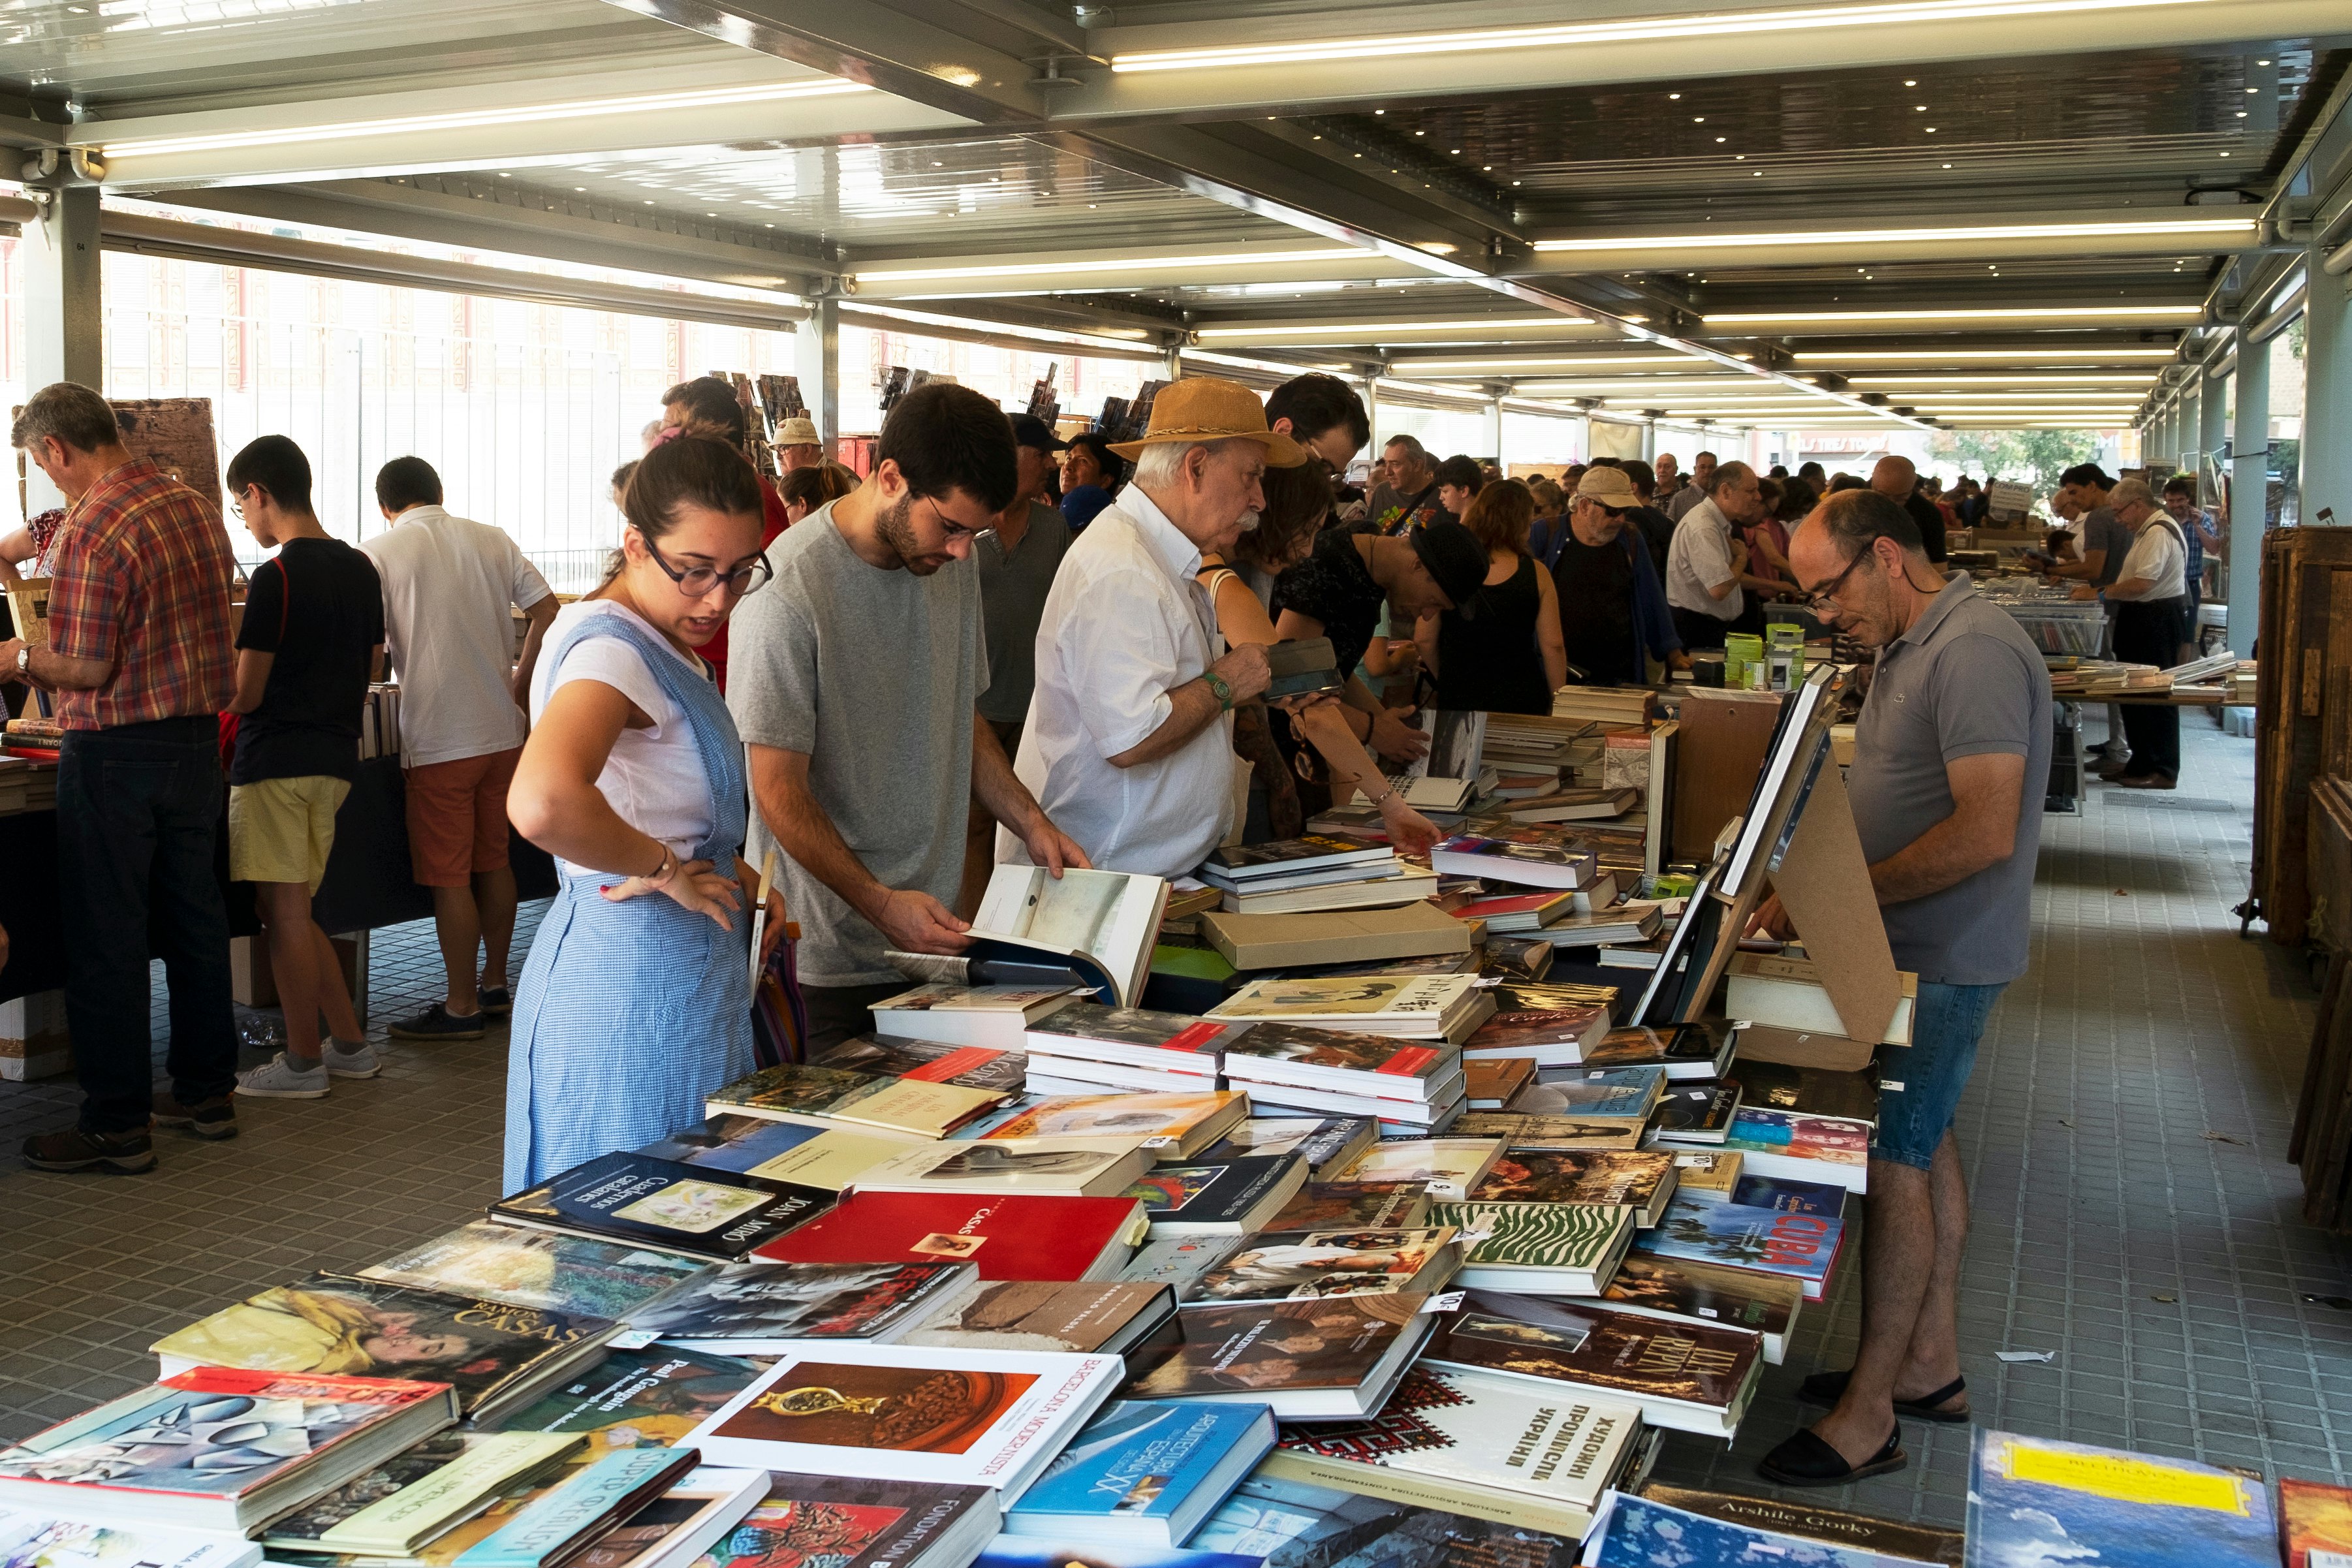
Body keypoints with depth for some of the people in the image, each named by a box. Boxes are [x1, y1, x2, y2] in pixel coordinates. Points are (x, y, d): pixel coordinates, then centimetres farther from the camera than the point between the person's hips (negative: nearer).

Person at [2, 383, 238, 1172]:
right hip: (198, 738, 8)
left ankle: (116, 1124, 6)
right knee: (193, 915, 15)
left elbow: (88, 669, -19)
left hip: (116, 752, -8)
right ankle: (206, 1090, 24)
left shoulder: (91, 529, -17)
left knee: (106, 936, 0)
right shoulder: (194, 507, 7)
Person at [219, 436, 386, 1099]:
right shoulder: (361, 570, 9)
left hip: (276, 761, -8)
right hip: (336, 757, 8)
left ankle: (303, 1064, 8)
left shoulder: (275, 577, -14)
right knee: (294, 910, 16)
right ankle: (350, 1045, 19)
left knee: (286, 912, 1)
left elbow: (246, 693, -12)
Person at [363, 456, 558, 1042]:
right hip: (502, 730, 5)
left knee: (449, 878, 2)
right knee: (493, 862, 16)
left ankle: (462, 1006, 9)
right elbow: (548, 613, 7)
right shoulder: (492, 540, 7)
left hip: (438, 739, -5)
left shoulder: (378, 554, -6)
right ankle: (495, 985, 26)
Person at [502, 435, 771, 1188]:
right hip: (632, 976, -10)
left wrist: (734, 879, 11)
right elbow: (542, 805, -40)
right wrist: (666, 870, -24)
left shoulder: (658, 644, 11)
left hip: (686, 976, 10)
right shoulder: (611, 647, -20)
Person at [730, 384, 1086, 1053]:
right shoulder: (789, 590, -17)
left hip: (934, 937, 6)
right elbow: (780, 791, -15)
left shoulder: (952, 563, 6)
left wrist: (1031, 823, 5)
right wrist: (880, 902, -22)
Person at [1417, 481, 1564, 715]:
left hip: (1456, 703, 1)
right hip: (1522, 702, -1)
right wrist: (1558, 704, 8)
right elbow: (1552, 646, -5)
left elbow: (1424, 640, -2)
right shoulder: (1536, 574, -7)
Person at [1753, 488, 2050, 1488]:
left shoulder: (1974, 654, -21)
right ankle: (1931, 1364, 30)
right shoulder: (1909, 647, 12)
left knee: (1894, 1160, -5)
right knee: (1924, 1144, 17)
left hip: (1943, 959, -10)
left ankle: (1869, 1415, 4)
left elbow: (1985, 834, -27)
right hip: (1916, 949, 10)